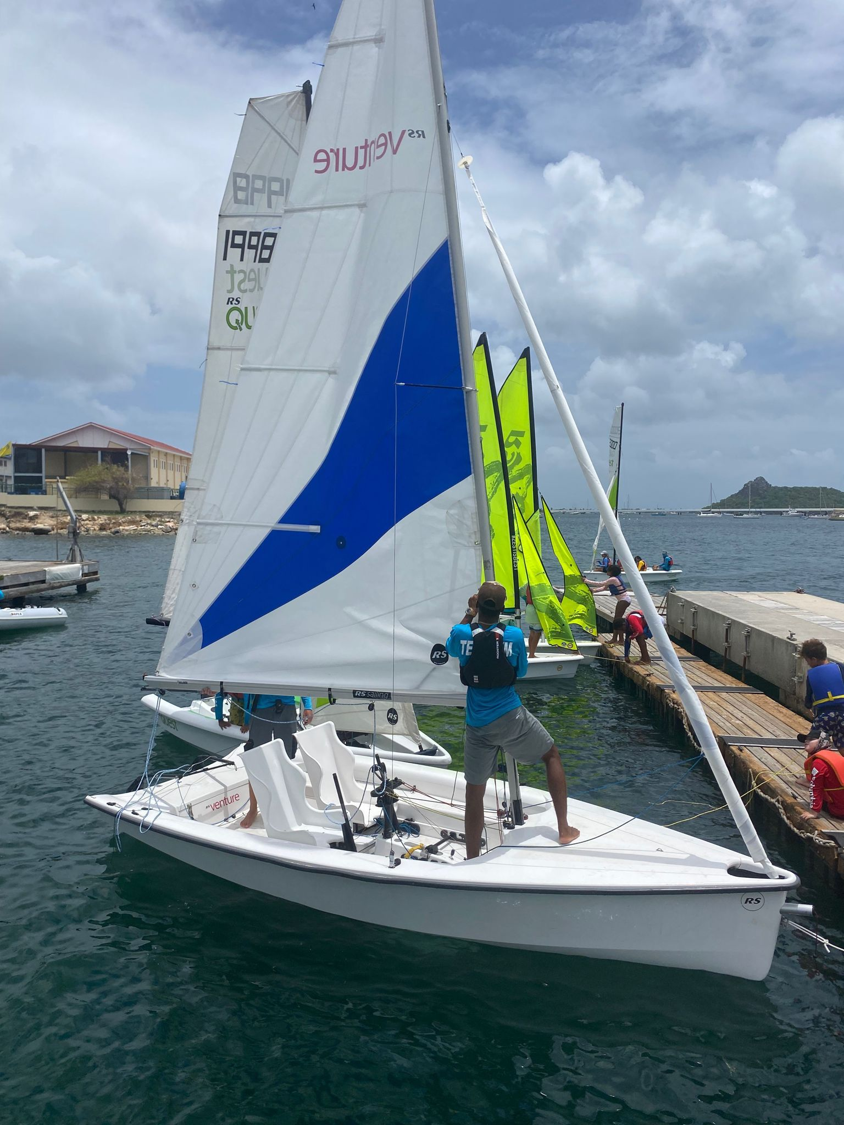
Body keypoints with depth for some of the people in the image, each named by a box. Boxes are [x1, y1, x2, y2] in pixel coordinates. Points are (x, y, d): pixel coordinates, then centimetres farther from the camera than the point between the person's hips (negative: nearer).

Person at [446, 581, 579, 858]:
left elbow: (450, 647, 18)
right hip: (511, 718, -1)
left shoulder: (462, 634, -7)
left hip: (477, 726, 1)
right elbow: (521, 672, 7)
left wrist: (469, 613, 19)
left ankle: (472, 860, 18)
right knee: (552, 755, 23)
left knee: (475, 792, 9)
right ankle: (564, 829, 24)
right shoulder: (514, 635, -8)